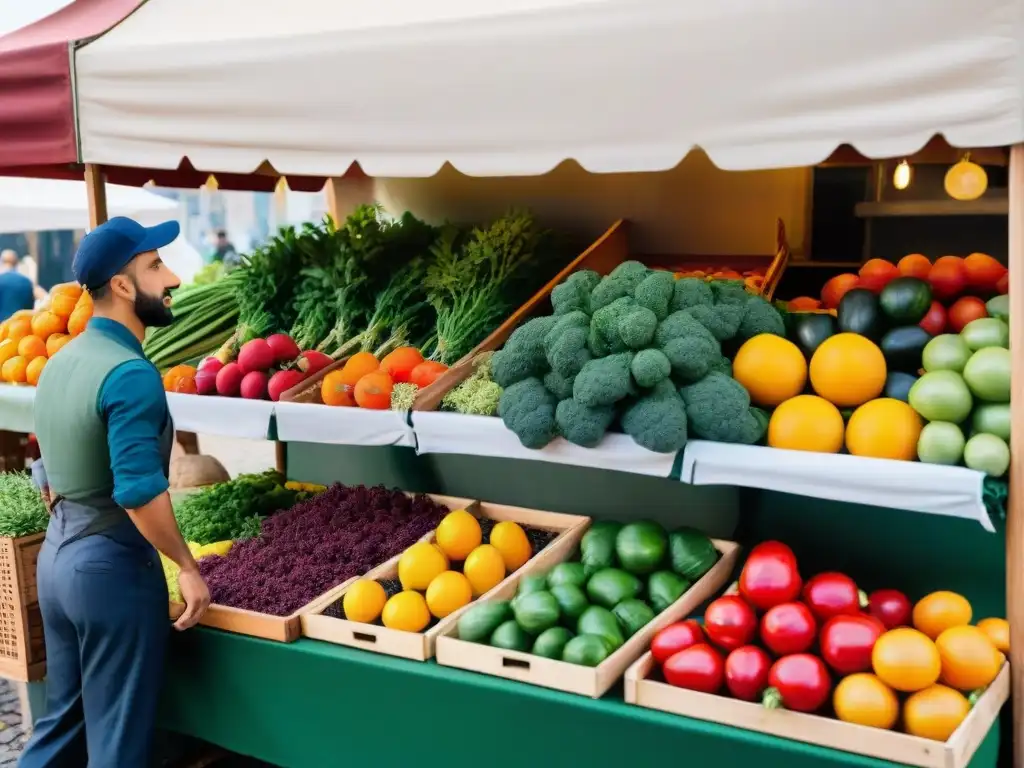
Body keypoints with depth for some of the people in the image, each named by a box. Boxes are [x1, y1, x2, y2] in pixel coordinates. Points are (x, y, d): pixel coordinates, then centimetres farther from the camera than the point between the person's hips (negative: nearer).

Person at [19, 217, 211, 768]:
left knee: (62, 721, 20)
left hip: (56, 557, 9)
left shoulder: (61, 361, 8)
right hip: (113, 565, -9)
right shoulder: (130, 374, -21)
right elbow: (139, 491, -27)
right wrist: (187, 568, -17)